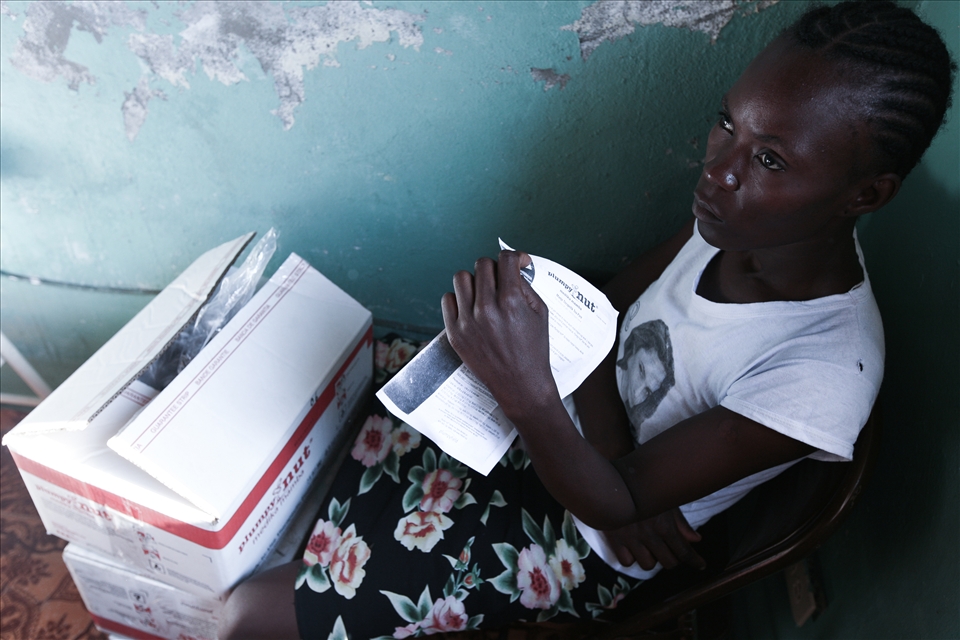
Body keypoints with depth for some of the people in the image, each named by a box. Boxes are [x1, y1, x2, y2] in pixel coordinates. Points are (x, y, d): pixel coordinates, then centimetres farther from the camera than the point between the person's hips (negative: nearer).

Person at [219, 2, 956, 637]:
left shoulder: (824, 374, -32)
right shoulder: (749, 218, -14)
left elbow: (615, 504, -26)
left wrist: (529, 392, -46)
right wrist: (620, 461, -16)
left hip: (577, 538, -5)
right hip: (557, 428, 6)